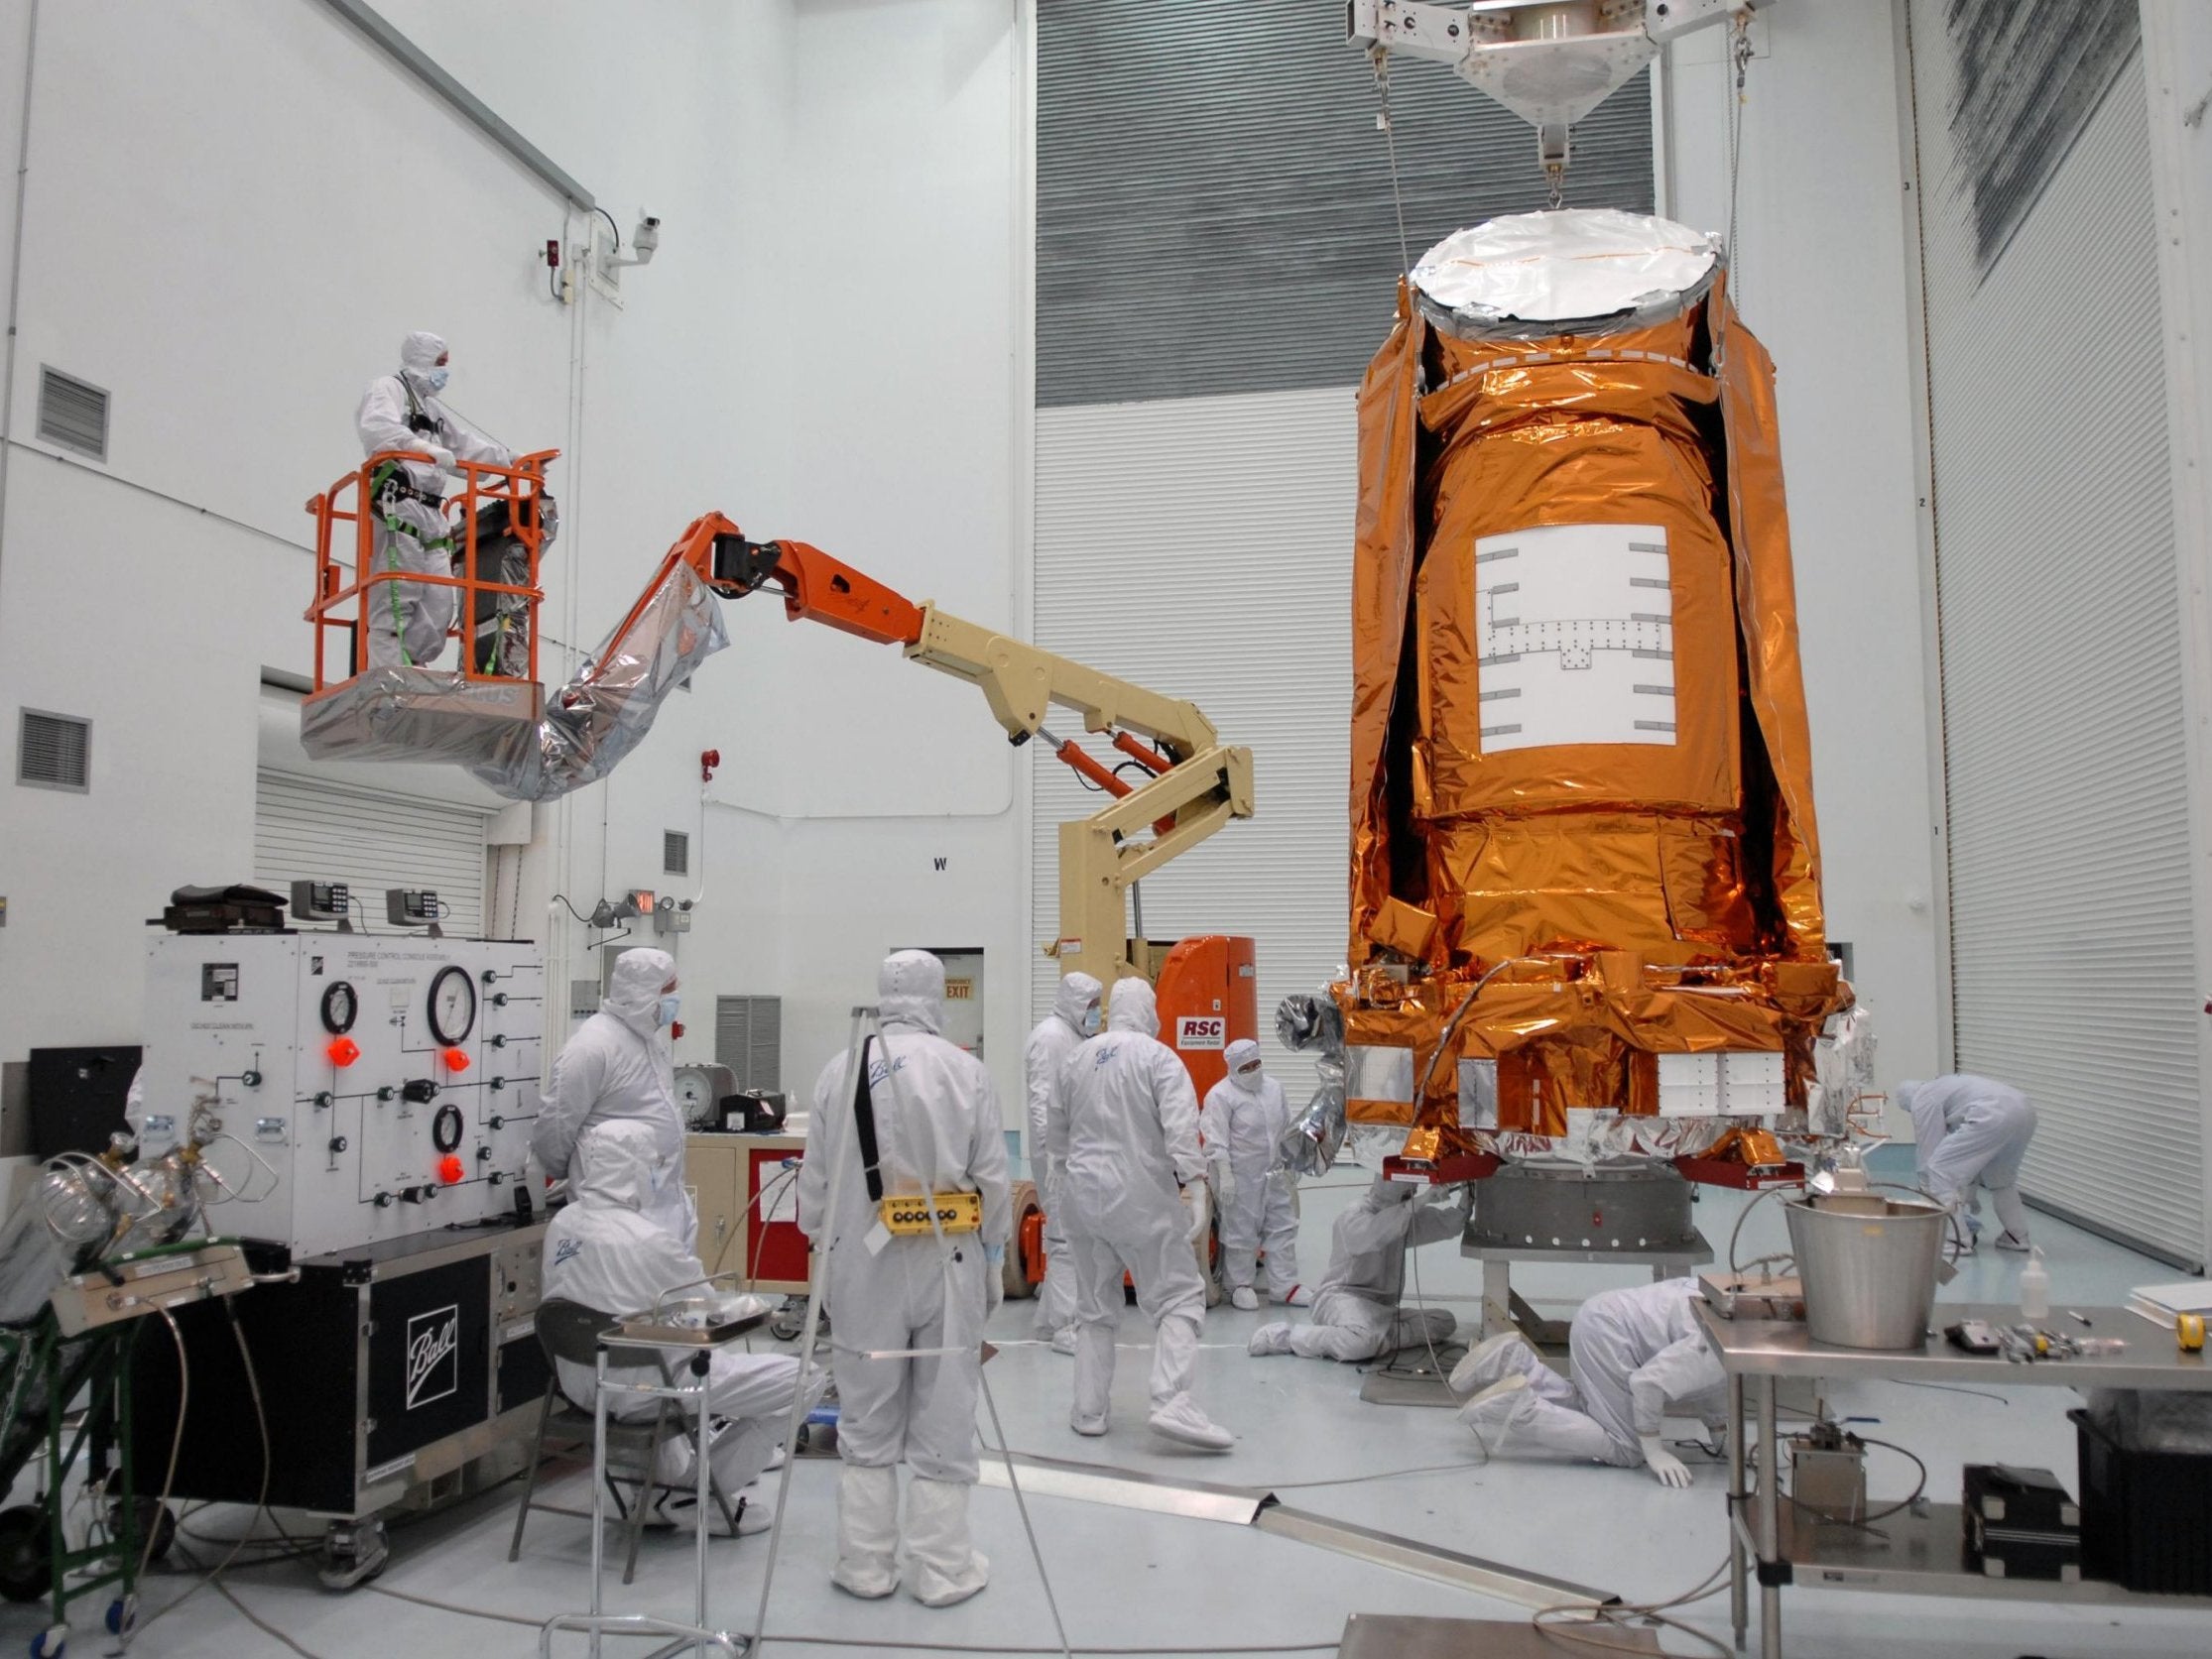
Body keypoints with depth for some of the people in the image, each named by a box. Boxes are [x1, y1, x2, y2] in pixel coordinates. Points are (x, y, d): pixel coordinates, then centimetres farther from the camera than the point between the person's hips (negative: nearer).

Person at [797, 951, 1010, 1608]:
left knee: (868, 1422, 14)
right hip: (948, 1265, -1)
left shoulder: (840, 1071, -4)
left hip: (863, 1265, 2)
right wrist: (994, 1266, 9)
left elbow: (815, 1181, 3)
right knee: (944, 1420, 10)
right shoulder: (967, 1072, -9)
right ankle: (943, 1569, 19)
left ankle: (865, 1565, 23)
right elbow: (991, 1181, -4)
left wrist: (824, 1251, 16)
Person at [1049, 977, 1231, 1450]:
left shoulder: (1077, 1059, 9)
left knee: (1094, 1305, 16)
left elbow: (1056, 1133, 17)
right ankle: (1171, 1402, -13)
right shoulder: (1158, 1057, -7)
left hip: (1082, 1193, 5)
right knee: (1178, 1296, 1)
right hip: (1139, 1196, -5)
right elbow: (1182, 1132, -17)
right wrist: (1198, 1193, -18)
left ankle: (1088, 1410, 18)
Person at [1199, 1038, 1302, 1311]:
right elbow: (1216, 1140, -16)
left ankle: (1283, 1286, 17)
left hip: (1275, 1176, 7)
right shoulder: (1221, 1095, -13)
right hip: (1241, 1178, -7)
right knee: (1241, 1233, 1)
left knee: (1283, 1228, 8)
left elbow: (1286, 1129, 19)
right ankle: (1240, 1286, 16)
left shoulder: (1274, 1088, 9)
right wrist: (1224, 1176, -20)